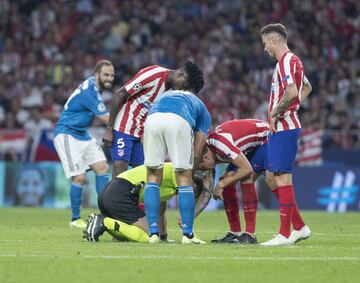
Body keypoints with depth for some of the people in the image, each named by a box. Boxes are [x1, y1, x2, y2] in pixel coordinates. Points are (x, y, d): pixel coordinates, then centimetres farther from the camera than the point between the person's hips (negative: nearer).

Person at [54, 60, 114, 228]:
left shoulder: (94, 87, 6)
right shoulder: (89, 91, -23)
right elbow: (107, 119, -23)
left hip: (82, 135, 10)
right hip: (66, 135, -10)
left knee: (102, 168, 2)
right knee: (79, 177, -13)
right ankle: (75, 219, 1)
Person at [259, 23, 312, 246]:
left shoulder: (286, 61, -14)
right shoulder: (292, 60, 17)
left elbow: (292, 92, -29)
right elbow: (306, 86, 33)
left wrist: (275, 114, -16)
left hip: (284, 127, -10)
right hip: (283, 127, 10)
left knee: (282, 178, -8)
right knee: (272, 177, 13)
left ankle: (285, 234, -6)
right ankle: (299, 227, 16)